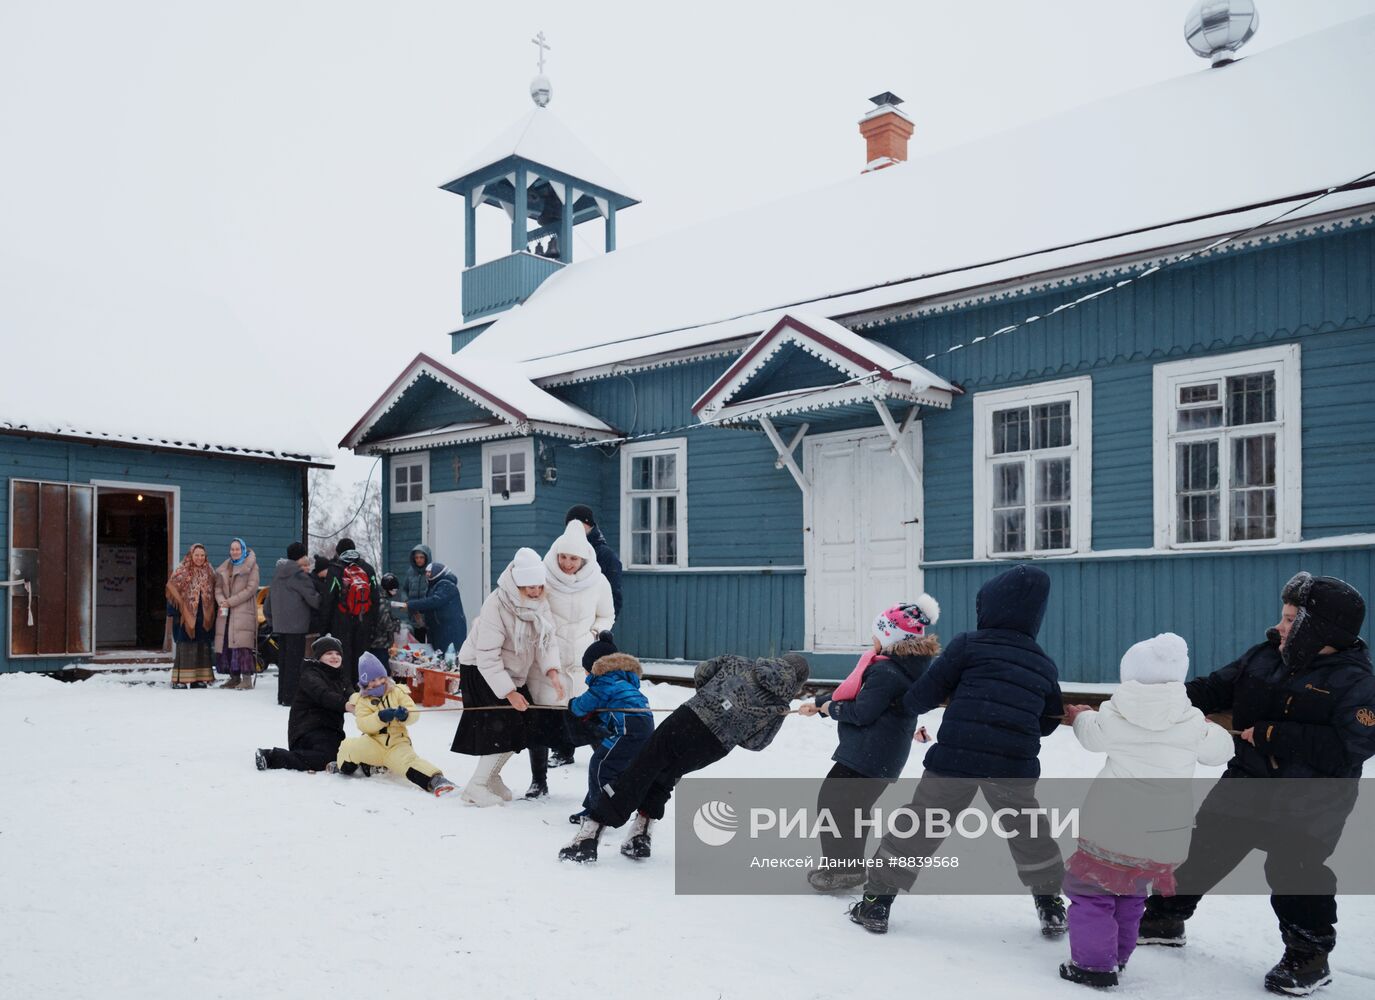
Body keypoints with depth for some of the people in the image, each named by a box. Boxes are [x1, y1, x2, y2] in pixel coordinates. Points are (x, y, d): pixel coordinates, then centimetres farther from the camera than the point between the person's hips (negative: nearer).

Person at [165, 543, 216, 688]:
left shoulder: (209, 573, 12)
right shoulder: (182, 571, -3)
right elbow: (171, 587, -8)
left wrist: (210, 612, 5)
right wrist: (181, 604, -11)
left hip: (204, 617, 5)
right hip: (187, 615, -5)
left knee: (203, 647, 8)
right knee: (185, 647, -6)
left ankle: (200, 679, 15)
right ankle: (180, 679, -3)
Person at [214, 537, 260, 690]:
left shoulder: (251, 566, 0)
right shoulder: (224, 567, 18)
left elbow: (251, 588, -8)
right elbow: (218, 587, 13)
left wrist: (230, 602, -12)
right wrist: (221, 601, -8)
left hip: (244, 612, -6)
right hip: (226, 613, 6)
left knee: (242, 644, -14)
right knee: (226, 644, 3)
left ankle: (247, 678, -14)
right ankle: (234, 677, 11)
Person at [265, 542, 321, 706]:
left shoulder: (278, 572, 14)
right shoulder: (298, 574, -12)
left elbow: (270, 597, 20)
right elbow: (312, 597, -13)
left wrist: (272, 616, 28)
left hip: (280, 623, 8)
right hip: (296, 624, -8)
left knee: (283, 659, 13)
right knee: (295, 661, -5)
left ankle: (282, 696, 19)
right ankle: (290, 696, -5)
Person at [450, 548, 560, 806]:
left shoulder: (538, 602, -7)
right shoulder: (496, 605, -29)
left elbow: (547, 639, -6)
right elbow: (487, 655, -29)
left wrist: (551, 670, -24)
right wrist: (509, 692, -29)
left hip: (512, 671, 8)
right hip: (480, 670, -7)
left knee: (519, 726, 6)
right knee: (500, 727, -15)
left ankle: (491, 777, 26)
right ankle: (476, 786, -4)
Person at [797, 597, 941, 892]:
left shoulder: (886, 672, -23)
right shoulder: (905, 666, 11)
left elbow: (861, 712, -23)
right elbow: (855, 691, 17)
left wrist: (831, 708, -5)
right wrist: (819, 702, 17)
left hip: (867, 755, -10)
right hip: (886, 756, 10)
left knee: (831, 802, 1)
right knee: (851, 808, 21)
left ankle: (841, 868, 5)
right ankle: (850, 866, 30)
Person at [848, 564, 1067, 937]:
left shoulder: (968, 644, 1)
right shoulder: (1045, 664, 13)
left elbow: (925, 693, 2)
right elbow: (1048, 722, 22)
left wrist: (911, 703, 23)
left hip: (955, 756, -3)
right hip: (1015, 766, 3)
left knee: (918, 826, 8)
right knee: (1028, 833, 25)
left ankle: (878, 900, 13)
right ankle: (1051, 907, 34)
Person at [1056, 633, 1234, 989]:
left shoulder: (1115, 714, -6)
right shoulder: (1191, 721, -1)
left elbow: (1093, 735, 11)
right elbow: (1220, 750, 12)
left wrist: (1081, 715, 33)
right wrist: (1210, 728, 34)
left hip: (1114, 827, -4)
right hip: (1166, 836, 4)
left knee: (1091, 887, 6)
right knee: (1132, 892, 23)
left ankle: (1094, 963, 0)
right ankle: (1117, 956, 29)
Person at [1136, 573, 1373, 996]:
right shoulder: (1264, 657, 1)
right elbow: (1215, 688, 7)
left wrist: (1270, 735, -25)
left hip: (1309, 804, -6)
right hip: (1246, 785, 6)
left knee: (1293, 868, -15)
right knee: (1204, 847, 11)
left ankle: (1310, 956, 10)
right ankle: (1164, 917, 27)